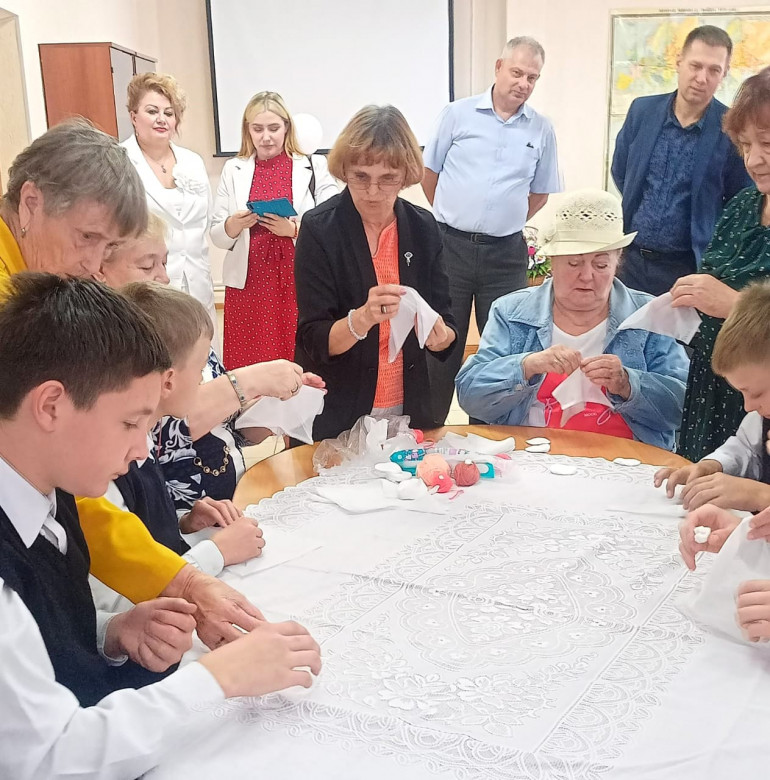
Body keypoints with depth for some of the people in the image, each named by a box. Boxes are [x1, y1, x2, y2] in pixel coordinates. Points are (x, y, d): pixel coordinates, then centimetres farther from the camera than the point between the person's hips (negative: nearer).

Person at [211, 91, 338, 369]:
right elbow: (216, 235, 10)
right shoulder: (233, 170, 11)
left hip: (301, 283, -2)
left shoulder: (315, 166, 5)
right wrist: (233, 225, -12)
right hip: (248, 284, 2)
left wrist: (295, 229, -18)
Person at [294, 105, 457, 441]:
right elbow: (315, 341, -15)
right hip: (335, 417, -3)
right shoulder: (319, 228, -13)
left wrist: (441, 335, -22)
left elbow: (447, 326, 0)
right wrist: (362, 319, -34)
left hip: (408, 410, 3)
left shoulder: (423, 227, -3)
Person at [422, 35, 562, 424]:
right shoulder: (458, 114, 0)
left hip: (506, 253, 2)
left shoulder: (541, 130, 4)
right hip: (451, 245, -1)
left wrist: (504, 222, 13)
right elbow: (430, 173, 9)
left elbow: (540, 193, 15)